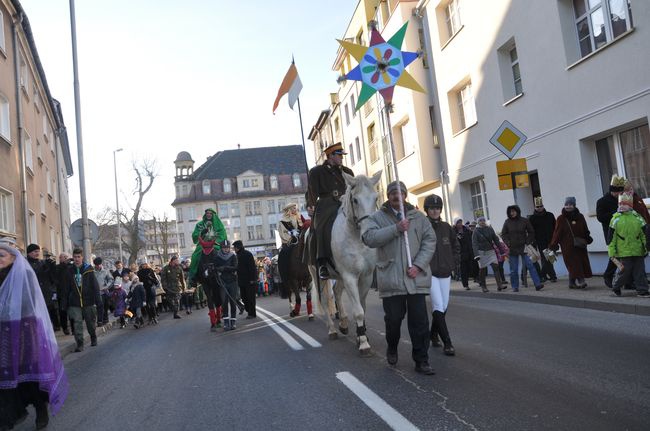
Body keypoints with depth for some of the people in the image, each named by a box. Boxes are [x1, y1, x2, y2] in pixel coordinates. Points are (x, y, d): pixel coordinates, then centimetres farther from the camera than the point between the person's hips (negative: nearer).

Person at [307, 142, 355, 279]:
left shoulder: (347, 172, 24)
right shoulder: (316, 172, 11)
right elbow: (312, 191, 1)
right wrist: (310, 205, -14)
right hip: (326, 207, -3)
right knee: (323, 228, -28)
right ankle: (322, 264, -28)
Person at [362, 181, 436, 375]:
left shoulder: (418, 217, 10)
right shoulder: (377, 218, 5)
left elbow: (430, 240, 3)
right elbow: (369, 237, -13)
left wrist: (418, 265, -10)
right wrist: (396, 228, -20)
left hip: (417, 278, 1)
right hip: (391, 279, -1)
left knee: (420, 321, 1)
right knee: (393, 319, 8)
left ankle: (421, 360, 13)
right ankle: (392, 349, 36)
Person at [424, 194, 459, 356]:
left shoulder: (446, 227, 7)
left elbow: (456, 246, 19)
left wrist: (452, 263, 9)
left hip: (445, 273, 5)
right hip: (429, 273, -5)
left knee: (443, 307, 11)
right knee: (438, 307, -10)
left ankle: (433, 334, 32)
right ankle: (447, 343, -6)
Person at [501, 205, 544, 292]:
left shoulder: (524, 220, -1)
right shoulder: (507, 222, 1)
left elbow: (531, 232, 7)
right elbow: (503, 234, 8)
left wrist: (528, 242, -4)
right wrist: (507, 243, -5)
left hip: (524, 247, -1)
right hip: (512, 249, 1)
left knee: (530, 265, -10)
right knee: (513, 270, 5)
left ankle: (537, 284, -7)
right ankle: (515, 287, 16)